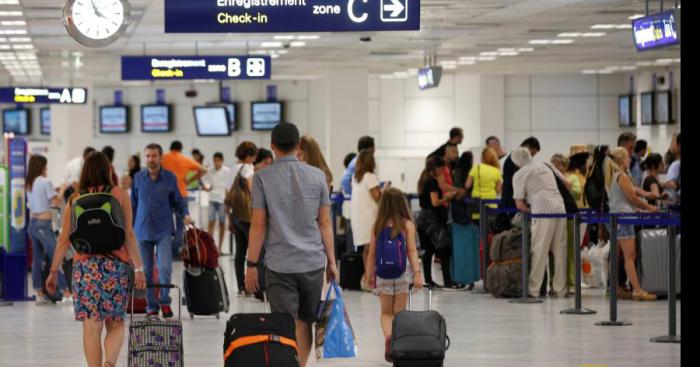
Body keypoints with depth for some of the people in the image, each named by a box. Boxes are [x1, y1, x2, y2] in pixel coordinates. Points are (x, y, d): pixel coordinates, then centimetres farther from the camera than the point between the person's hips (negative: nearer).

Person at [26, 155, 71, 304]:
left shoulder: (29, 184, 12)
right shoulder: (45, 182, -11)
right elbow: (56, 202, -9)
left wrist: (53, 191, 15)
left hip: (32, 223, 8)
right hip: (43, 224, -8)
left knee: (37, 260, 7)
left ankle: (40, 295, 7)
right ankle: (66, 293, -6)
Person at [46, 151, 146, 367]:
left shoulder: (74, 200, 6)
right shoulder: (119, 195, 2)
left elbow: (64, 240, 5)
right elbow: (129, 234, -3)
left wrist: (54, 271, 12)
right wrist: (138, 268, -3)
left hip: (84, 265, 1)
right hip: (116, 264, -1)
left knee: (91, 328, 4)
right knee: (116, 324, 8)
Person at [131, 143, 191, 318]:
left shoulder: (170, 178, 2)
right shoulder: (138, 178, 6)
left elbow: (178, 202, 10)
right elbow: (133, 204, 12)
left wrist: (185, 215, -9)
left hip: (163, 231, -2)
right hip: (143, 230, 2)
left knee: (165, 267, -14)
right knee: (147, 271, 4)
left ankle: (164, 301, 7)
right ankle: (151, 307, 14)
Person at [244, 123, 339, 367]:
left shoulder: (263, 178, -4)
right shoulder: (317, 176, 2)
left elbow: (258, 225, -5)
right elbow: (324, 223, 3)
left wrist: (251, 265, 1)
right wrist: (331, 262, 10)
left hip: (279, 264, -2)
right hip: (313, 262, 2)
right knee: (305, 323, 15)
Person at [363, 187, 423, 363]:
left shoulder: (377, 225, -1)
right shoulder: (407, 225, -5)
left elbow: (372, 252, 3)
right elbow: (412, 251, -10)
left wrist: (369, 274, 13)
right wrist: (418, 273, -10)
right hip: (403, 271, -1)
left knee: (386, 312, 10)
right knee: (400, 312, 9)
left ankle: (388, 335, -17)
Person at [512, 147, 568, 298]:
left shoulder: (519, 174, 5)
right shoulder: (546, 167, 21)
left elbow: (519, 204, 2)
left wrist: (529, 212, 19)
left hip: (542, 212, -5)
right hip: (560, 209, 5)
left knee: (539, 252, -2)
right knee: (560, 251, 8)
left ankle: (533, 289, -3)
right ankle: (560, 289, 10)